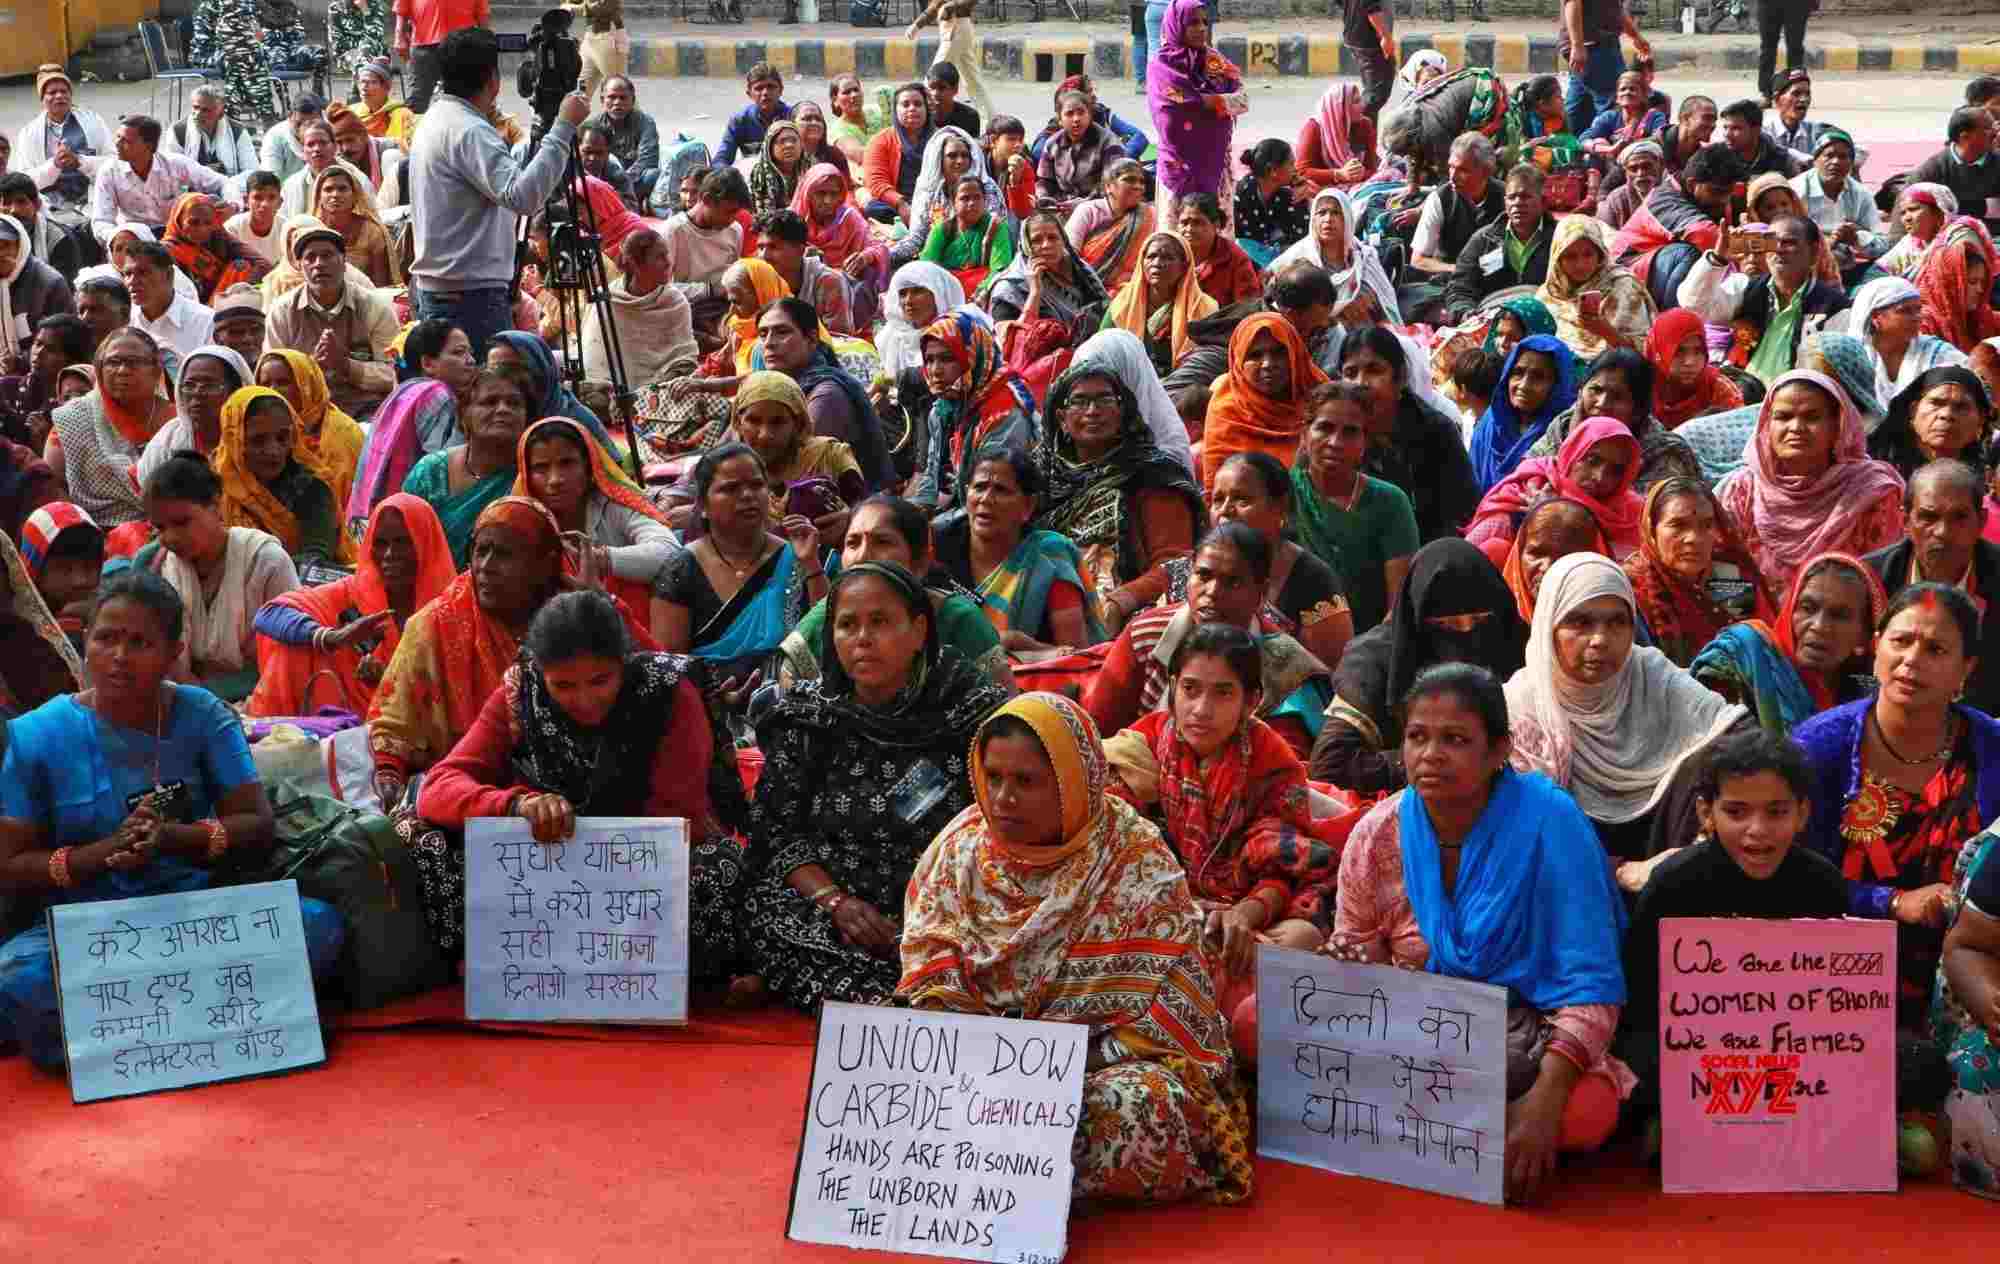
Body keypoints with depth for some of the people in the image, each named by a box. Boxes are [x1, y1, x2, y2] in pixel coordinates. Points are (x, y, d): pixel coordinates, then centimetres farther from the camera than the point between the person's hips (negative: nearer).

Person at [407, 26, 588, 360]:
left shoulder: (433, 121, 15)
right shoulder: (470, 131, -16)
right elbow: (521, 195, -28)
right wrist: (563, 128, -27)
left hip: (432, 288, 10)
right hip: (472, 293, -10)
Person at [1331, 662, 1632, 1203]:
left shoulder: (1549, 822, -16)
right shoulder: (1376, 837, -4)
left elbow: (1590, 988, -19)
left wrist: (1544, 1101, -34)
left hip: (1529, 1044, -3)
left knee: (1589, 1111, -37)